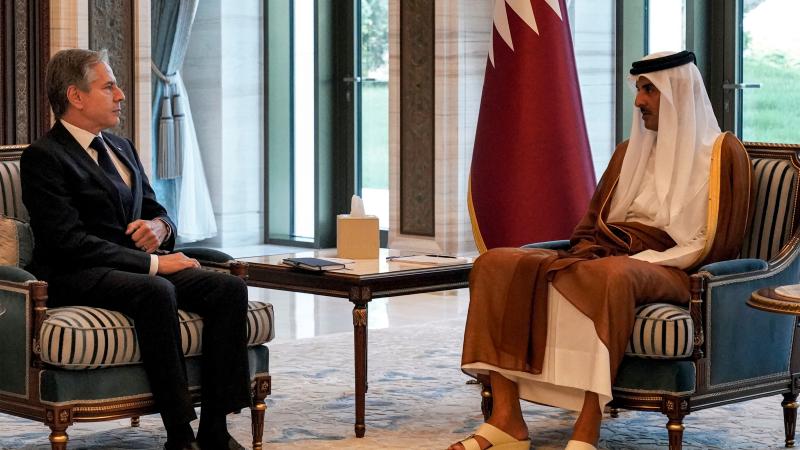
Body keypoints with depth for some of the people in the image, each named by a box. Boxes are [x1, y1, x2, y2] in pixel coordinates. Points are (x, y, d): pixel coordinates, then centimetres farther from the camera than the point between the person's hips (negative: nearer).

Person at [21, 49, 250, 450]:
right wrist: (152, 263, -20)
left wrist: (159, 226, -3)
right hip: (77, 277, -8)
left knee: (229, 288, -16)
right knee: (156, 292, -37)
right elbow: (70, 241, -17)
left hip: (137, 265, 8)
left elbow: (154, 209, 24)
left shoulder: (121, 148, 19)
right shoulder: (43, 157, -8)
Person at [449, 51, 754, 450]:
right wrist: (585, 256, -2)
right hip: (602, 255, 6)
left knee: (612, 276, -43)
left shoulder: (721, 153, 4)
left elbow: (714, 242, -4)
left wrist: (642, 262, -14)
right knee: (496, 264, -19)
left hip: (667, 273, -6)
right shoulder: (630, 151, 23)